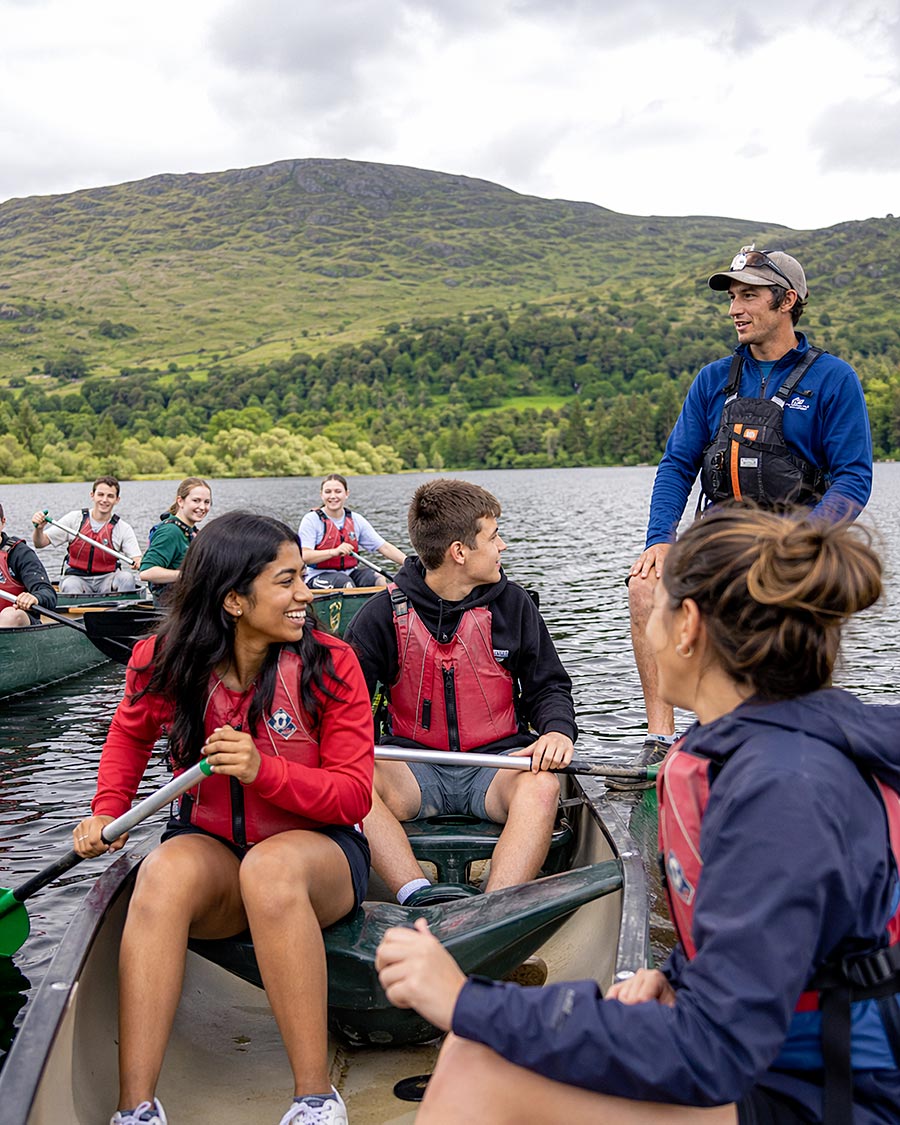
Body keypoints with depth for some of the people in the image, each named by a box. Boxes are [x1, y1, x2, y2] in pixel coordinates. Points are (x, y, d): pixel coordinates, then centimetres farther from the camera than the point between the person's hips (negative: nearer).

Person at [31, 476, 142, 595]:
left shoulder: (124, 528, 1)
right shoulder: (75, 518, 2)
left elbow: (136, 558, -10)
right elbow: (40, 543, 4)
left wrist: (138, 563, -35)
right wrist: (39, 528, -19)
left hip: (107, 581, 0)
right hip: (76, 578, 0)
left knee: (127, 577, -30)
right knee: (70, 585, -35)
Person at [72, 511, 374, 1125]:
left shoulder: (330, 664, -13)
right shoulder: (167, 663, -5)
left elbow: (354, 796, -12)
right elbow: (130, 733, 19)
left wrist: (264, 770, -27)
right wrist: (107, 810, 3)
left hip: (318, 850, -2)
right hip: (211, 849, 2)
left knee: (272, 868, -37)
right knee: (165, 872, -32)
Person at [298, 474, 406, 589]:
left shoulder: (356, 520, 9)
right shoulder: (311, 520, -5)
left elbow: (384, 547, 6)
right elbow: (303, 556, -17)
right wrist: (334, 552, -32)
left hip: (350, 572, 4)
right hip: (320, 575, -4)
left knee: (380, 581, -22)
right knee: (346, 583, -33)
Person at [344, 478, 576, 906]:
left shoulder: (512, 604, 5)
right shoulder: (385, 613, 0)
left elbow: (548, 685, 11)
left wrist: (558, 730, -11)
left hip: (497, 762, 1)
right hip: (416, 767, 0)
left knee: (542, 786, -32)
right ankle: (421, 900, -39)